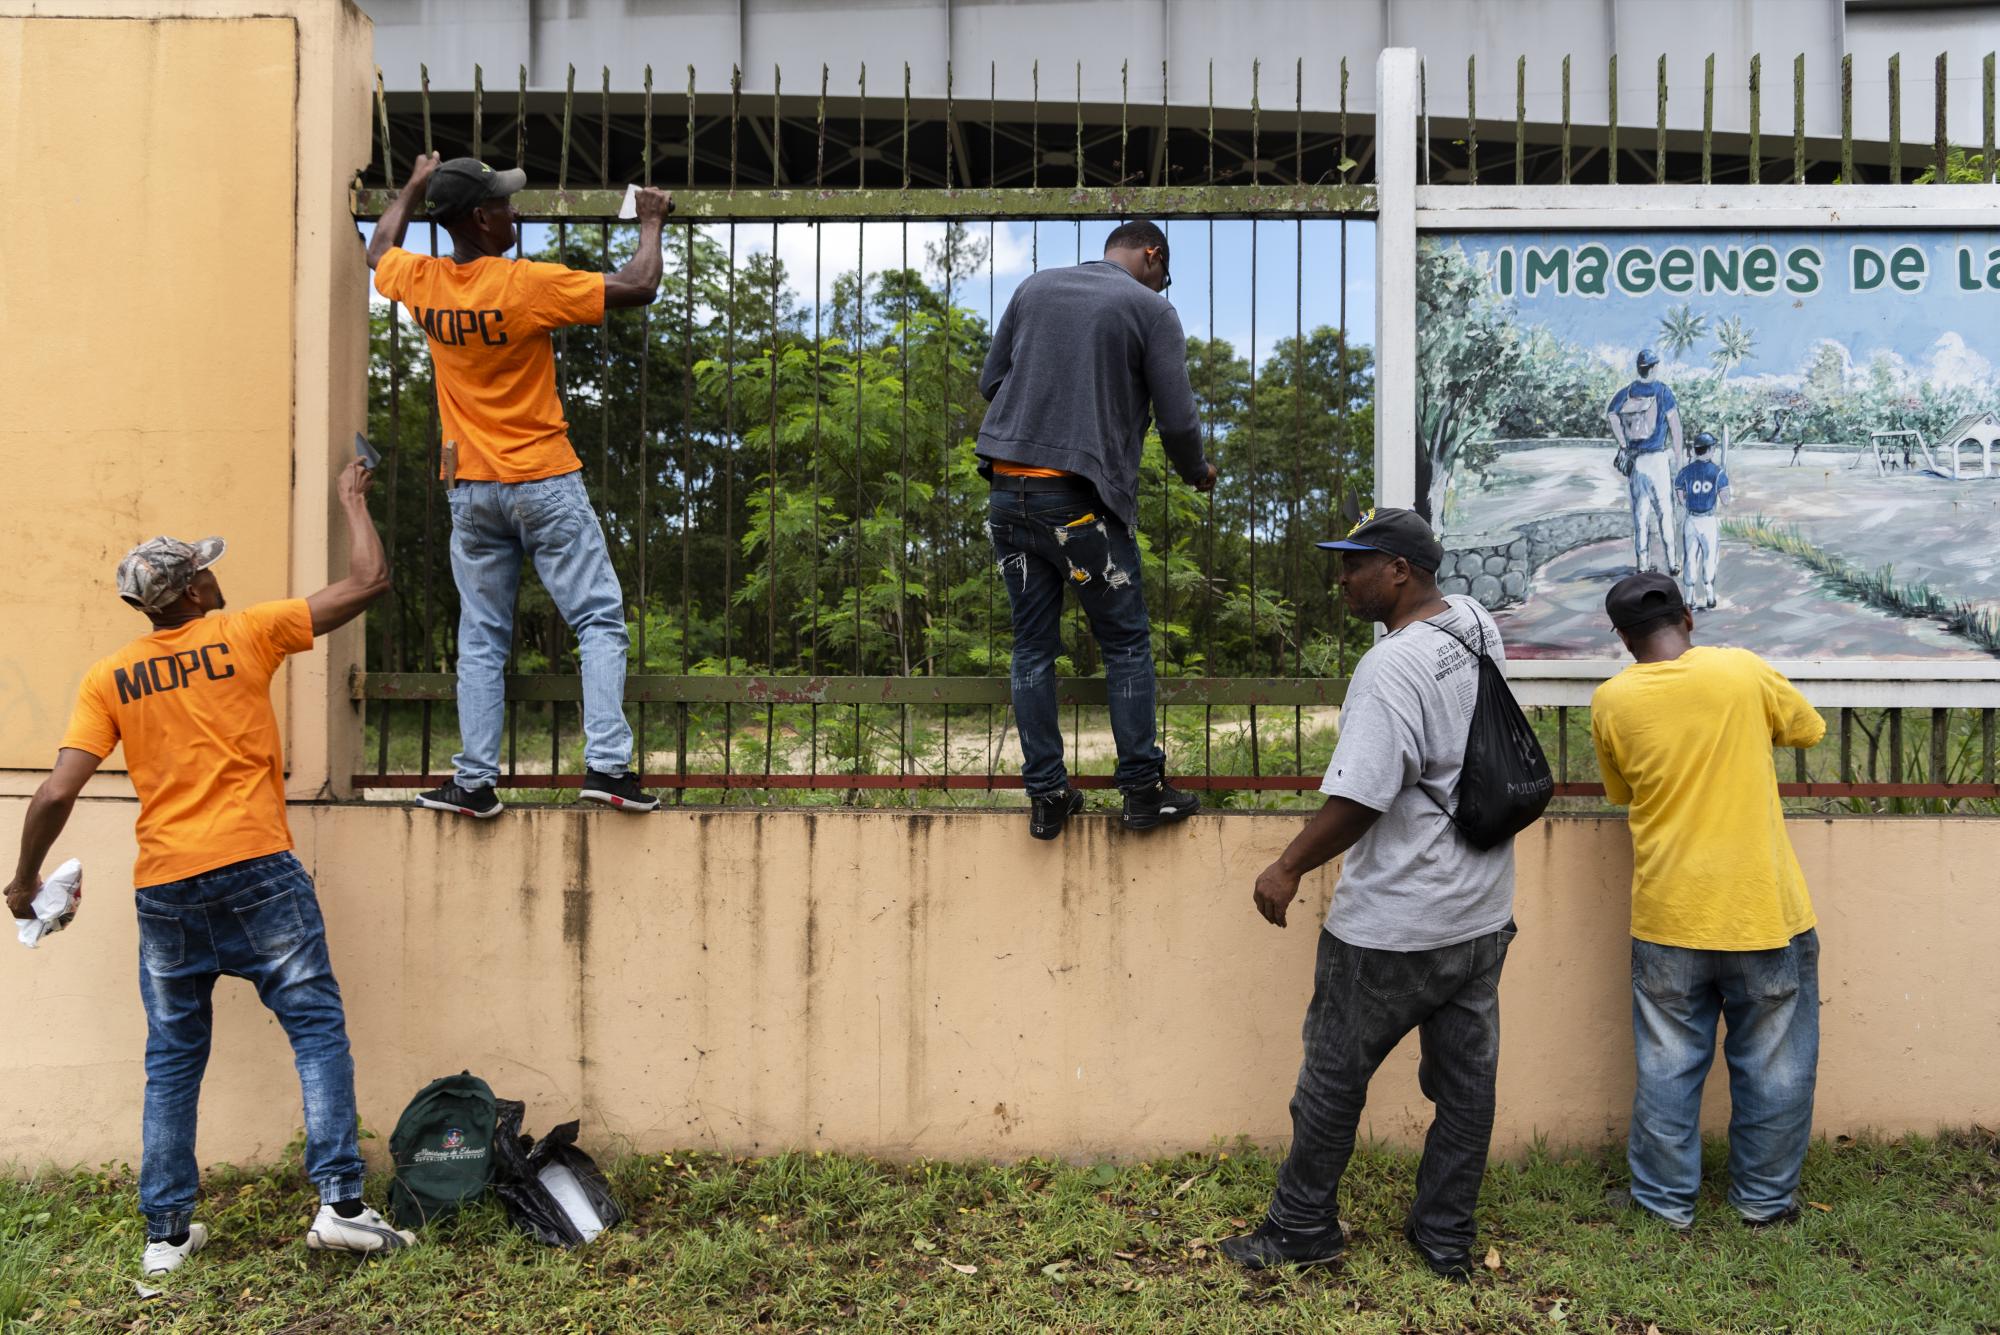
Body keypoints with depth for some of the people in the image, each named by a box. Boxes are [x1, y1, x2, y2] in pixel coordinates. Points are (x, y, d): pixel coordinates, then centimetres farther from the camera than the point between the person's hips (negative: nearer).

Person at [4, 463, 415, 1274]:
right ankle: (340, 1203, -5)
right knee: (318, 1028, 1)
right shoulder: (245, 635, -1)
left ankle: (166, 1233, 19)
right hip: (254, 870, -4)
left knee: (173, 1059, 14)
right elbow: (367, 582, 1)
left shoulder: (107, 678, 7)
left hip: (163, 887, 4)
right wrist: (353, 499, 15)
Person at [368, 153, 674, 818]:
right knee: (600, 621, 1)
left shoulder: (422, 282, 1)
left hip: (469, 488, 5)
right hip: (543, 482, -5)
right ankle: (606, 763, -8)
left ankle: (475, 780, 9)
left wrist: (413, 187, 40)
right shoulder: (528, 284, -14)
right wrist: (651, 222, 9)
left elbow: (378, 251, 26)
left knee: (481, 639, 10)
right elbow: (637, 287, -8)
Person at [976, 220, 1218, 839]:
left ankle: (1046, 796, 15)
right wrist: (1197, 473, 16)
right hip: (1081, 501, -5)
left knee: (1033, 644, 10)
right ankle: (1142, 789, 14)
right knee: (1127, 645, 9)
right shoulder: (1151, 310, 0)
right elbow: (1177, 420, -3)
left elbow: (990, 381, 15)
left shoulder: (1035, 287, 12)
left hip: (1007, 493, 5)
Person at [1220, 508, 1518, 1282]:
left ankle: (1303, 1228, 24)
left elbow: (1358, 799, -25)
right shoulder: (1476, 625, 2)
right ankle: (1446, 1241, 29)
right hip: (1484, 913, 9)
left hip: (1394, 925, -8)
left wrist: (1289, 868, -13)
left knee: (1334, 1075, 9)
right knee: (1466, 1080, 15)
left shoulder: (1390, 668, -23)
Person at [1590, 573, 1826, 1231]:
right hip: (1763, 909, 0)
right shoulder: (1742, 670, -6)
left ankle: (1666, 1200, 22)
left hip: (1667, 918, 1)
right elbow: (1810, 728, 12)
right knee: (1774, 1065, 16)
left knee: (1667, 1067, 13)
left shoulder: (1610, 703, -4)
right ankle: (1764, 1196, 28)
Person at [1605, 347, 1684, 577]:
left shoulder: (1626, 392, 5)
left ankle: (1642, 563, 10)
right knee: (1665, 510, 3)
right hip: (1658, 457, -3)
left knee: (1639, 511, 9)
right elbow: (1675, 426, -6)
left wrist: (1624, 445, -7)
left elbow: (1611, 414, -12)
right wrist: (1677, 457, 0)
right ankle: (1672, 562, 3)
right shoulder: (1662, 391, -4)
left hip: (1635, 460, 3)